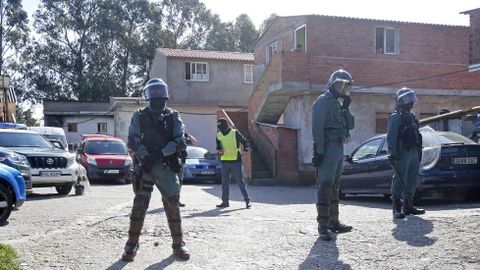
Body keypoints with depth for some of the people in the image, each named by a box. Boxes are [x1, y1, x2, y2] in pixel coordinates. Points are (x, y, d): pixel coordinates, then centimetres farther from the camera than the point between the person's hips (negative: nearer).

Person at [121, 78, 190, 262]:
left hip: (167, 166, 1)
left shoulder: (173, 117, 9)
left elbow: (180, 142, -2)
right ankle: (132, 244, 5)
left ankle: (178, 244, 9)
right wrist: (146, 157, -16)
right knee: (140, 203, -5)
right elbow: (133, 141, -3)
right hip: (145, 165, -1)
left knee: (172, 204, -1)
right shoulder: (139, 117, 7)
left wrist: (160, 153, -15)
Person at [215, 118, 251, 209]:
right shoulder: (218, 135, 10)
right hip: (224, 162, 5)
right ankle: (225, 201, 16)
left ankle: (247, 200, 4)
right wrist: (219, 151, -5)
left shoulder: (235, 133, -4)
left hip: (236, 161, -5)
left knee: (240, 181, -3)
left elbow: (244, 142, -1)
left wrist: (245, 150, -18)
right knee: (225, 182, 8)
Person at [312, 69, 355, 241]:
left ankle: (333, 222, 23)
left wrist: (346, 108, 2)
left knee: (334, 188, 14)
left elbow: (350, 125, 17)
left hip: (339, 150, 10)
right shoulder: (323, 101, -9)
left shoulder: (338, 103, 20)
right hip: (328, 150, -10)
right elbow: (317, 128, -17)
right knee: (325, 187, -10)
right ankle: (323, 226, -9)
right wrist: (318, 151, -23)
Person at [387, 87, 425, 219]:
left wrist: (418, 152, 19)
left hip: (413, 153, 9)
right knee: (399, 180, -8)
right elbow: (391, 137, -15)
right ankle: (397, 208, -5)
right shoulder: (396, 117, -7)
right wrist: (393, 154, -22)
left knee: (412, 180, 12)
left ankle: (408, 206, 21)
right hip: (402, 153, -9)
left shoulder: (411, 117, 21)